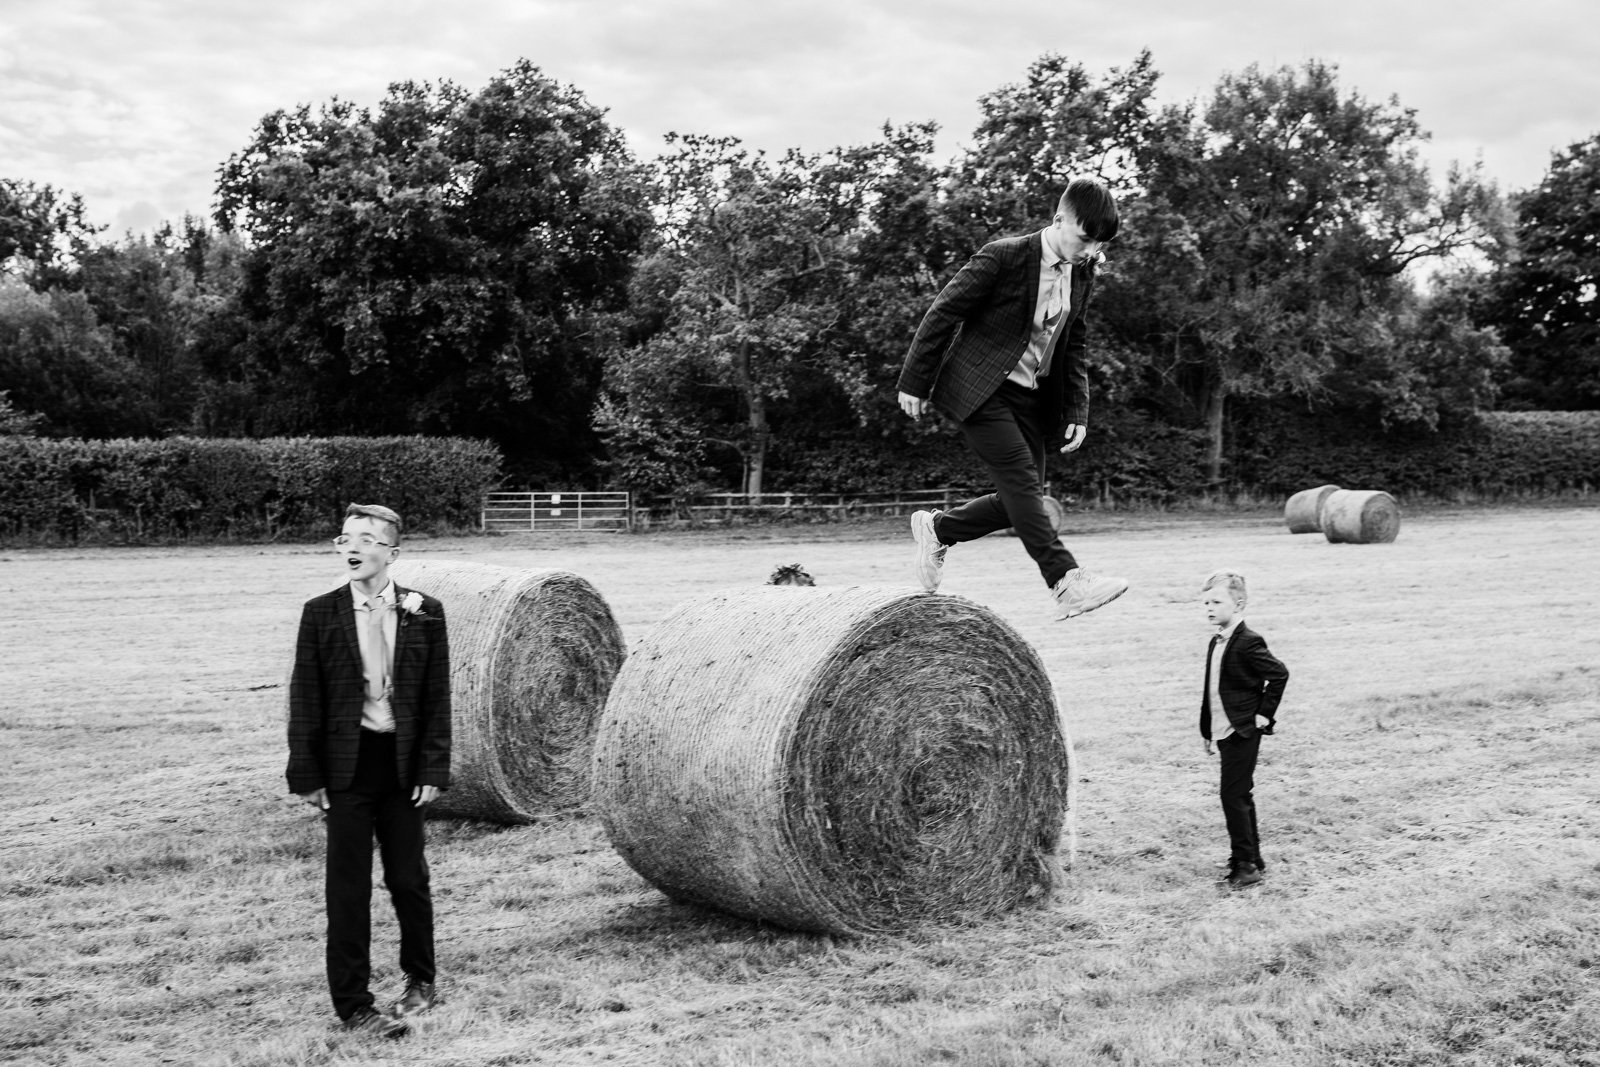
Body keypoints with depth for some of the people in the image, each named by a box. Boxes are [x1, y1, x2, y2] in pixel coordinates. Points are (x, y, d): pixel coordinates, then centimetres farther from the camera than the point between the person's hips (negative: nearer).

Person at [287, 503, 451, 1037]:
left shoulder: (425, 613, 0)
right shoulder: (321, 613, -1)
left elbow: (437, 698, 1)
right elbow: (305, 698, -1)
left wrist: (433, 769, -4)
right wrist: (307, 773, -5)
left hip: (403, 764, 1)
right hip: (347, 766, -1)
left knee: (409, 879, 12)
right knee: (348, 887, 1)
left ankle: (420, 980, 32)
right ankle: (353, 1003, 10)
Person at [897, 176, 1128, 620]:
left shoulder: (1082, 273, 6)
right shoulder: (1004, 256, -15)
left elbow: (1074, 347, 15)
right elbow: (943, 313, -11)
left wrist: (1077, 411, 7)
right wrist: (915, 381, -9)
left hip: (1031, 397, 7)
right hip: (980, 389, -7)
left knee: (1021, 499, 3)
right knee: (1022, 479, -18)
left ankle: (937, 528, 23)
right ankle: (1066, 582, -22)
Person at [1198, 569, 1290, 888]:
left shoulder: (1248, 643, -15)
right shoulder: (1217, 643, 12)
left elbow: (1279, 674, -17)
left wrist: (1264, 713, -13)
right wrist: (1207, 731, 18)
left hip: (1242, 733, -9)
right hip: (1224, 732, 9)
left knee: (1233, 796, -9)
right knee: (1241, 797, 14)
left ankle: (1245, 864, -2)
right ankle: (1252, 862, 22)